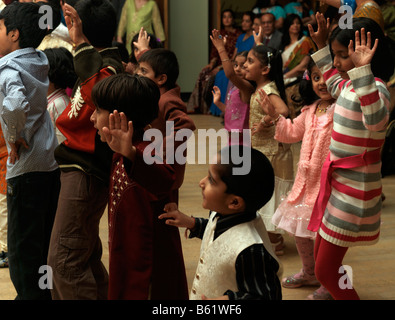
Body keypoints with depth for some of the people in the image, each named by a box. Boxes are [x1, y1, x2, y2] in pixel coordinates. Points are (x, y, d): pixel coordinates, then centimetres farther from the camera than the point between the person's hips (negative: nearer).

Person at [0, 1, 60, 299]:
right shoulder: (38, 62, 7)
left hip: (27, 167, -8)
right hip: (51, 162, 8)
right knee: (45, 240, 18)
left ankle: (29, 294, 8)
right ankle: (45, 292, 28)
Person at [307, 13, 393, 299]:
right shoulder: (351, 83, 7)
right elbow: (334, 84, 33)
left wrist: (362, 70, -51)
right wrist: (321, 46, 28)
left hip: (354, 190, -10)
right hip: (338, 181, 10)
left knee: (326, 272, -4)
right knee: (322, 261, 21)